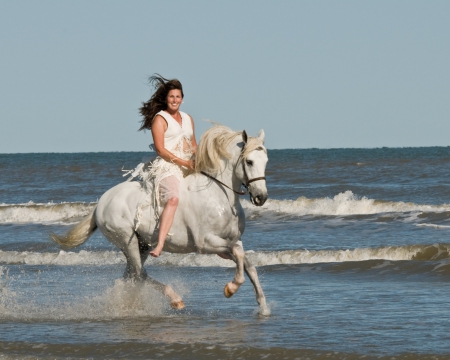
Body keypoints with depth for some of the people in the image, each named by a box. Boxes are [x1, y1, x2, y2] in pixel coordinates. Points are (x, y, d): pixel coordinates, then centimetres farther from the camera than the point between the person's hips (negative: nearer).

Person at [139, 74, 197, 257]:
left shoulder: (188, 119, 19)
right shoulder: (160, 119, -2)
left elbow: (194, 146, 24)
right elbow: (160, 149, -10)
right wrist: (183, 162, -16)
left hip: (189, 168, 8)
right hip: (167, 167, -8)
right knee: (173, 198, -33)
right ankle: (159, 245, -45)